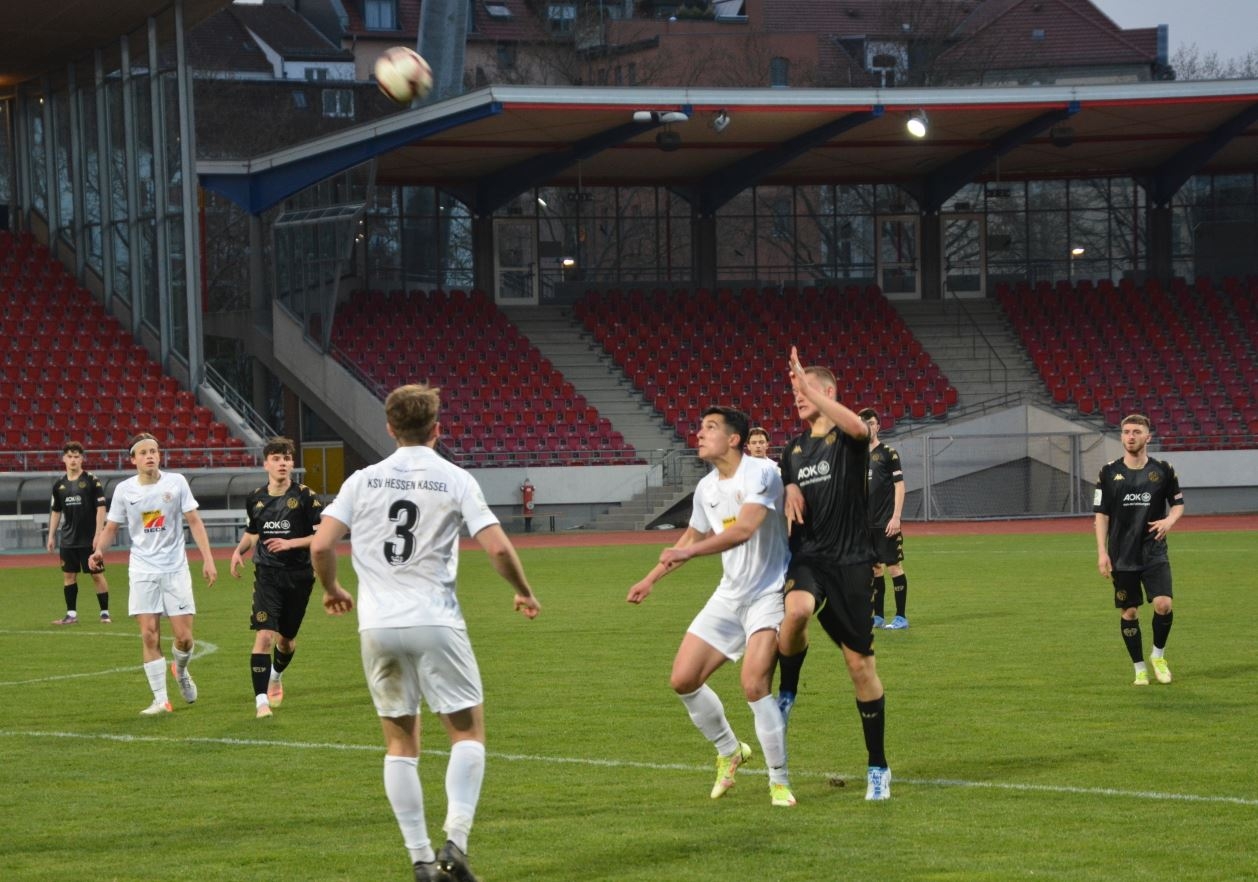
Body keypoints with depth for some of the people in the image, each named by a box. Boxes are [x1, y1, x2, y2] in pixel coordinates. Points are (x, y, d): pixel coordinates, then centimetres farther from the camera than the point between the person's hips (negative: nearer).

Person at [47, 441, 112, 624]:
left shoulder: (91, 480, -7)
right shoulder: (59, 484, 7)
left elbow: (101, 508, -9)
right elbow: (55, 511, 16)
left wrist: (98, 533, -15)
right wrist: (51, 535, 12)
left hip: (89, 539, -5)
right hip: (68, 539, 5)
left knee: (97, 574, -2)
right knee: (68, 575, 7)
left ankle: (105, 612, 4)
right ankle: (71, 614, 13)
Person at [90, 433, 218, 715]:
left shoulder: (176, 482, -2)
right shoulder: (124, 490, 0)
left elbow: (194, 522, 0)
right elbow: (111, 527, 8)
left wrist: (207, 559, -7)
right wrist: (99, 550, -12)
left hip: (175, 569, 0)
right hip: (143, 571, 0)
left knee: (184, 637, -2)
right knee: (149, 636, -7)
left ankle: (180, 670, 32)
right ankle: (160, 700, 1)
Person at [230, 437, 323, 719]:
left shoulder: (304, 496, -6)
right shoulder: (256, 499, 5)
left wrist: (291, 543, -18)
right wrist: (239, 551, 3)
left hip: (298, 576, -1)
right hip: (267, 576, 1)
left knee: (286, 639, 13)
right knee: (264, 635, -16)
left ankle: (276, 676, 47)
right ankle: (261, 699, -14)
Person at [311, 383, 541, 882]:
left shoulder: (364, 481, 4)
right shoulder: (455, 481, -2)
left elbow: (321, 545, -1)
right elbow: (498, 548, -8)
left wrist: (332, 590, 19)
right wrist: (524, 594, 10)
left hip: (377, 626, 3)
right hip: (435, 622, -3)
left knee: (401, 742, 12)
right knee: (467, 732, 8)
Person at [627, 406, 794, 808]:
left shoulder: (761, 473, -17)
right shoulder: (706, 488, 7)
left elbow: (744, 529, -31)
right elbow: (693, 536, 25)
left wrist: (688, 552, -37)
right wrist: (652, 578, 29)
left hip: (769, 593, -8)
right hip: (729, 597, 8)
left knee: (754, 684, -23)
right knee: (683, 680, 2)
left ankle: (780, 782, -7)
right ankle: (729, 752, 26)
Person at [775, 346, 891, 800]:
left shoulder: (848, 439, -4)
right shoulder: (794, 450, 14)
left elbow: (858, 427, -29)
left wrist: (810, 389, -29)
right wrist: (789, 491, 6)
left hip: (850, 562, -3)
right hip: (806, 558, 3)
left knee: (860, 664, 0)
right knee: (795, 610, -34)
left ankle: (878, 767, 12)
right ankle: (787, 691, -9)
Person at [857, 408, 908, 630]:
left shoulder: (889, 453, -3)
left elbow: (899, 486, -6)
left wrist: (896, 517, -13)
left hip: (886, 522, -5)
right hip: (866, 523, 5)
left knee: (894, 566, -5)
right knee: (874, 568, 8)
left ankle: (901, 617, -3)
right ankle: (877, 616, 13)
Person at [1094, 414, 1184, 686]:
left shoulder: (1163, 470, 1)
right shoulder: (1109, 472, 0)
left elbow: (1178, 503, 11)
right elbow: (1101, 514, 2)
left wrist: (1170, 520, -12)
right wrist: (1102, 552, -5)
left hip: (1155, 553, 0)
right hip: (1122, 556, 0)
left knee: (1163, 605, -15)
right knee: (1129, 612, 3)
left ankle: (1159, 655, 10)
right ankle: (1140, 669, 16)